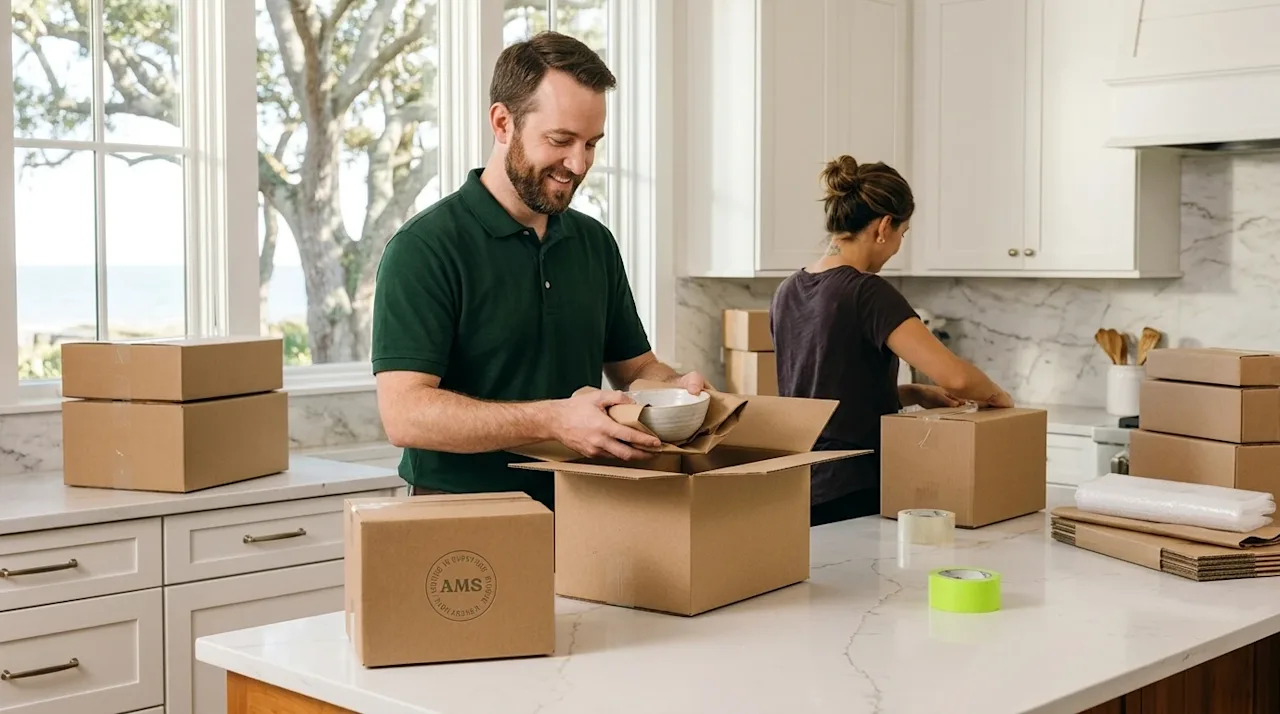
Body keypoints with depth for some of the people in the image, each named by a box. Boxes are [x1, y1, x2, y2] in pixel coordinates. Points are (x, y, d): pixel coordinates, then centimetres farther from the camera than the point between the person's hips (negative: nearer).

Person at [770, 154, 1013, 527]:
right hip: (852, 495, -8)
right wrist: (996, 395, -4)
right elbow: (955, 377, -25)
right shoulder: (868, 293, -17)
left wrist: (913, 393, 13)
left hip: (796, 492, 8)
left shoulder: (788, 293, 7)